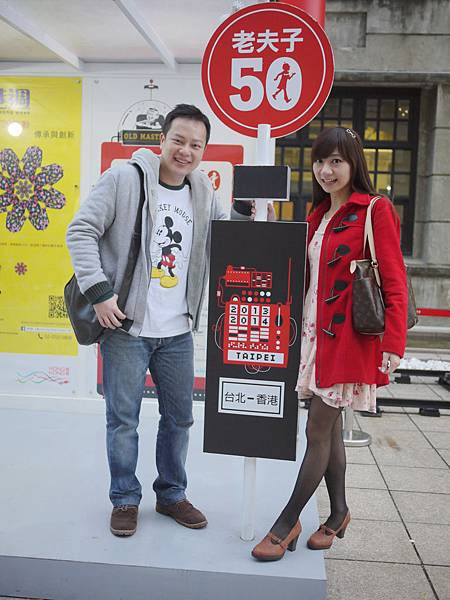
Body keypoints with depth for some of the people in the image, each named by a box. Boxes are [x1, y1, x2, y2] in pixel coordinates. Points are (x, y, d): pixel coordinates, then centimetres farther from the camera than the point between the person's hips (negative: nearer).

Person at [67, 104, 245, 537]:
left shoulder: (205, 194, 8)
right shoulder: (125, 178, -8)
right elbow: (81, 231, -10)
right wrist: (98, 292, -16)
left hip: (178, 331, 5)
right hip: (126, 326, -5)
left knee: (179, 416, 14)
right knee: (123, 417, 6)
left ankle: (171, 494, 33)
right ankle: (125, 499, 26)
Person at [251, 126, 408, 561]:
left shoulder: (376, 211, -7)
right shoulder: (318, 215, 15)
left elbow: (394, 283, -11)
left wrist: (394, 343, -17)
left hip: (347, 336, -7)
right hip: (314, 329, 7)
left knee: (318, 430, -1)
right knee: (328, 425, 15)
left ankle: (287, 522, 13)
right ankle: (337, 513, 31)